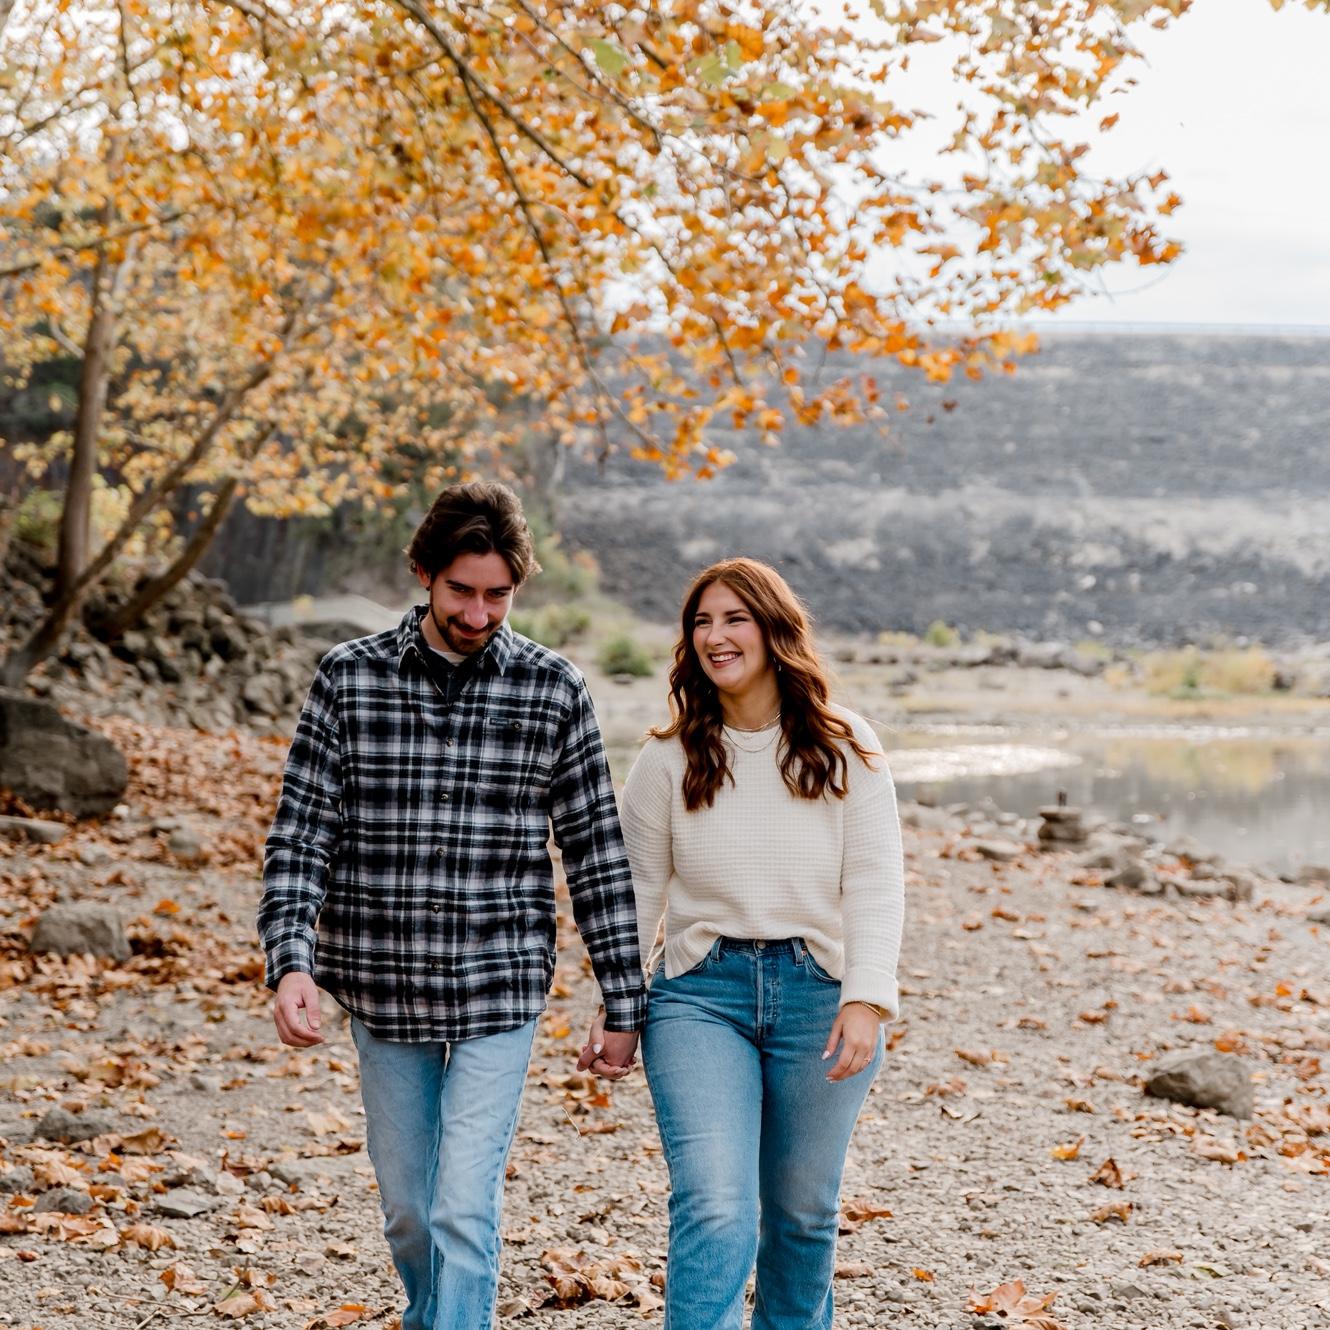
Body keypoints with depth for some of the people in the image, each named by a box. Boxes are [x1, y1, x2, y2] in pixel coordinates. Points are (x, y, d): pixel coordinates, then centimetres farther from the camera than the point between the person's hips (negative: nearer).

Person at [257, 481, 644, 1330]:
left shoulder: (554, 691, -3)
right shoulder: (349, 679, -2)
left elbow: (598, 853, 1)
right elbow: (301, 836, -3)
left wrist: (625, 1006, 1)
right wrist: (290, 962, -17)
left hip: (499, 991, -2)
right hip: (382, 989, 2)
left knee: (465, 1212, -8)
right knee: (408, 1209, 16)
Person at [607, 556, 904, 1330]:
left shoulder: (846, 750, 1)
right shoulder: (669, 760, 3)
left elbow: (876, 882, -4)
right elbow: (638, 891, 8)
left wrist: (866, 999, -14)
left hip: (819, 994, 1)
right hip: (701, 993, 0)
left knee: (803, 1210, 14)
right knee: (713, 1208, -14)